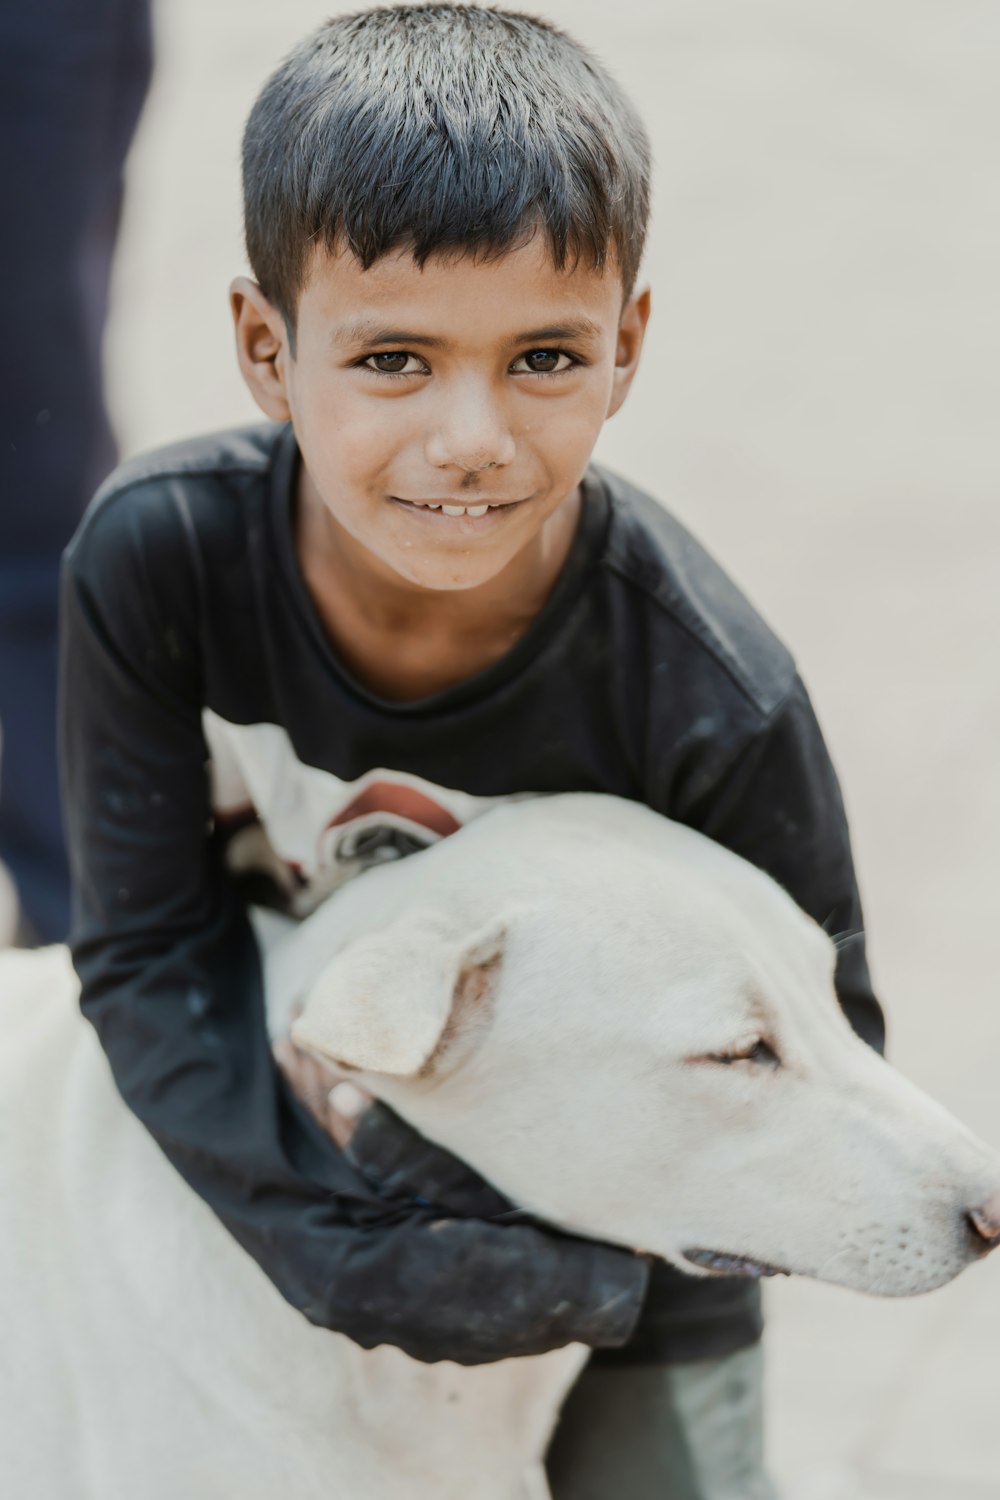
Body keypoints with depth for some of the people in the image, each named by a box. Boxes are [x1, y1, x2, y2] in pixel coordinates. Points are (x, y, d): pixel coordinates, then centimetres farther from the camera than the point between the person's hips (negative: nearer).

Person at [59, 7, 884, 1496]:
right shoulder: (158, 557, -25)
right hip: (271, 1190, 2)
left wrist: (590, 1248, -30)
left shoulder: (715, 703, -30)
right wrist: (344, 1240, -31)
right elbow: (148, 952, -20)